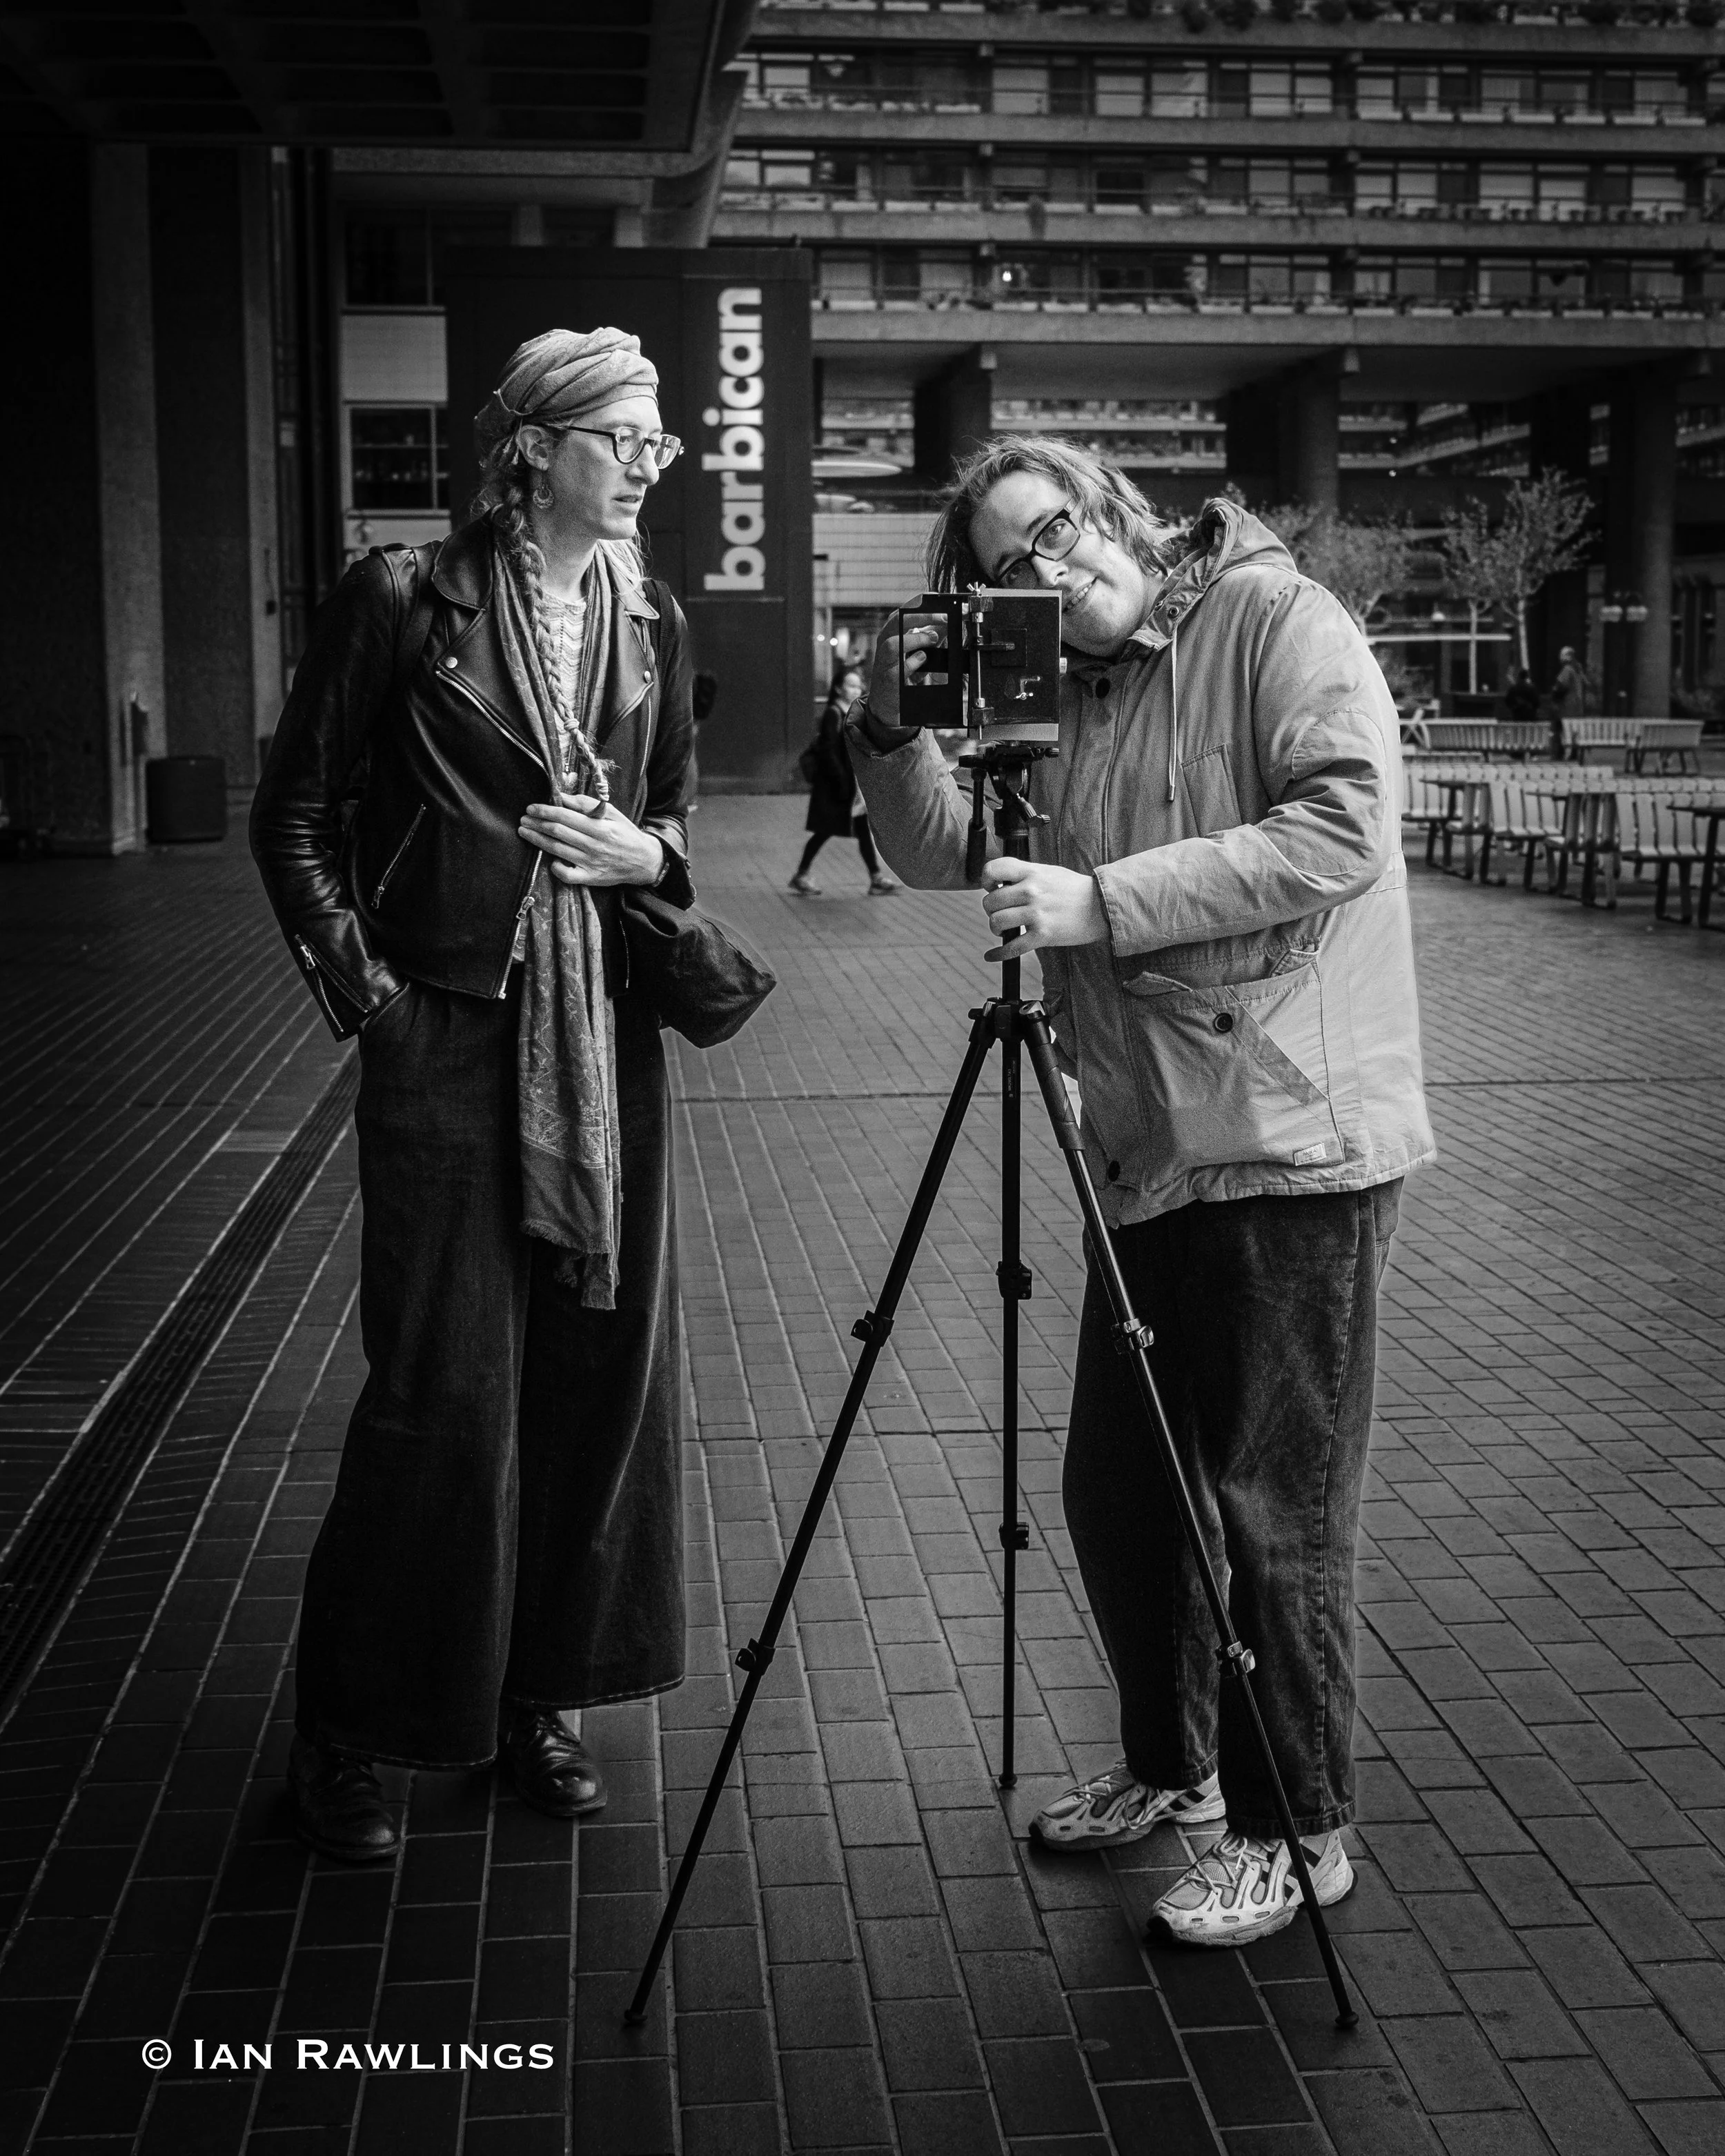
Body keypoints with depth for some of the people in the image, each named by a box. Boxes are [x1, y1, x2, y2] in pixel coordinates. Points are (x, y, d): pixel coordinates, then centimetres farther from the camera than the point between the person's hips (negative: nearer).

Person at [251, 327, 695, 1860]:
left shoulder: (651, 623, 10)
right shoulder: (405, 601, -3)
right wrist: (360, 978, -8)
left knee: (603, 1363, 8)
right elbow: (295, 810, 0)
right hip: (449, 1030, -5)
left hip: (609, 1033, 5)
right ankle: (347, 1730, 13)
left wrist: (643, 850, -2)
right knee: (443, 1381, -4)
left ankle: (539, 1691, 25)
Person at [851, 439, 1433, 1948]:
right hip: (1152, 1150, 8)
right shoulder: (1067, 703, 15)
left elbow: (1343, 826, -18)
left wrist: (1103, 902, -20)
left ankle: (1297, 1833, 16)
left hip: (1294, 1140, -7)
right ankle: (1171, 1767, 36)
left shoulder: (1278, 621, -6)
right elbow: (946, 863, 16)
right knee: (1116, 1488, 15)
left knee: (1273, 1508, 0)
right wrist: (894, 735, -3)